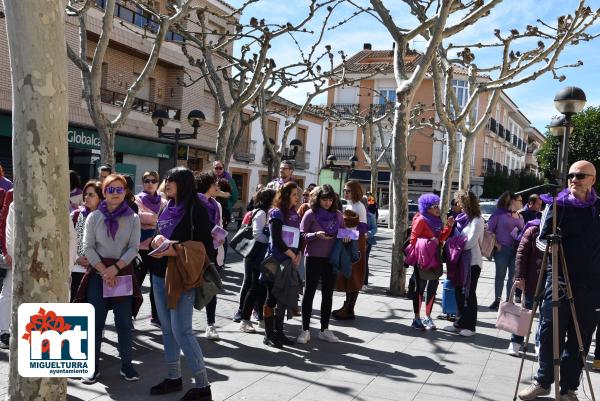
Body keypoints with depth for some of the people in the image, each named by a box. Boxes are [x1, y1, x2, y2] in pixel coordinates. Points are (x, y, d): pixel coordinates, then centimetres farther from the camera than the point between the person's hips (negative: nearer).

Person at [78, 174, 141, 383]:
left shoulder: (133, 218, 1)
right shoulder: (94, 217, 1)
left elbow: (134, 248, -5)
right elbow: (88, 248, -4)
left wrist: (115, 268, -16)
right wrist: (103, 271, -13)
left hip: (123, 272, 0)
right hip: (97, 273, 0)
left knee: (124, 321, 4)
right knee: (96, 321, 3)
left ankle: (126, 364, 15)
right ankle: (94, 366, 13)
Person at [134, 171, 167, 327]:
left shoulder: (163, 202, 12)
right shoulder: (137, 200, 1)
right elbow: (138, 216, -18)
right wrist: (158, 218, -12)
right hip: (141, 246, -4)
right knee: (137, 281, -1)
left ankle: (156, 316, 21)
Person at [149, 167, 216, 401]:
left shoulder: (196, 210, -11)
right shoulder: (167, 209, 13)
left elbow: (205, 246, -13)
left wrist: (176, 251, -23)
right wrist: (156, 240, -3)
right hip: (160, 275, 8)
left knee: (181, 331, -9)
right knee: (167, 329, 13)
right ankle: (173, 378, 25)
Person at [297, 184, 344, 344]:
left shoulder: (338, 215, 6)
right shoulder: (311, 214, -6)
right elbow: (301, 235, -6)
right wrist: (316, 235, -22)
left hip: (331, 259, 4)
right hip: (314, 258, -4)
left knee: (328, 294, 10)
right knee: (309, 292, 1)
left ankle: (325, 329, 20)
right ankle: (305, 330, 10)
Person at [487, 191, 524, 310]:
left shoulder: (520, 217, 14)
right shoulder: (500, 213, -2)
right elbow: (489, 229, -4)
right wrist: (496, 243, -10)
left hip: (516, 250, 4)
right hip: (502, 249, -4)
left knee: (513, 276, 4)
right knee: (500, 275, 5)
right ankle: (497, 300, 14)